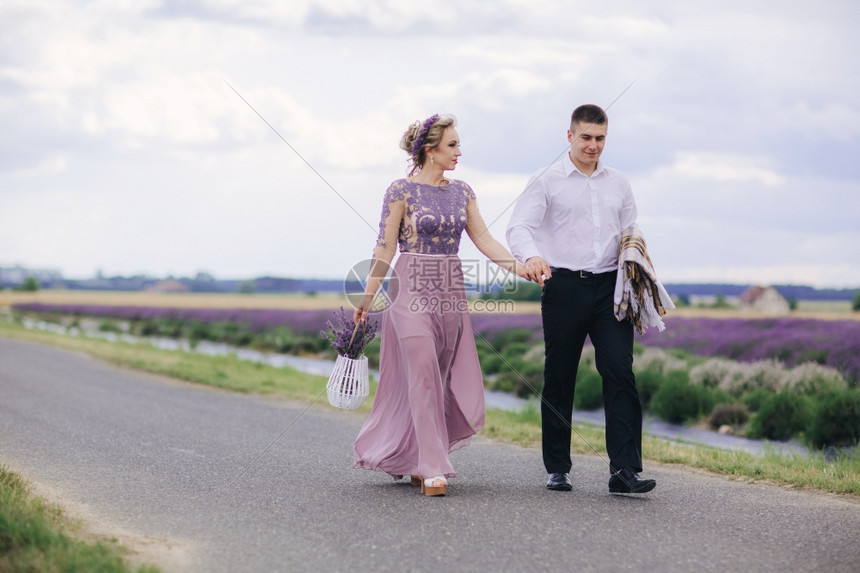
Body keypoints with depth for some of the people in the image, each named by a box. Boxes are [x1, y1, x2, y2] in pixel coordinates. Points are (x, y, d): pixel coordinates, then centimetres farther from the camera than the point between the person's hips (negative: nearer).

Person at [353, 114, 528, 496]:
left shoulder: (462, 191, 11)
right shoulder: (401, 191, -5)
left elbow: (483, 239, 8)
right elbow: (385, 249, -6)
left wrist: (521, 268, -4)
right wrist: (367, 299, -7)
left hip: (451, 293, 6)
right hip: (413, 290, -6)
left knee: (443, 383, 8)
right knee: (423, 379, -9)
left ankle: (410, 459, 24)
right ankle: (432, 469, -7)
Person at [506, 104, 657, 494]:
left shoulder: (619, 184, 16)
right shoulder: (547, 181, 3)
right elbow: (519, 226, -9)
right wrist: (531, 256, -30)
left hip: (609, 287, 3)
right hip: (564, 286, -2)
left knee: (620, 372, -10)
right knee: (559, 380, 4)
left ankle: (624, 470, -12)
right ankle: (557, 469, 16)